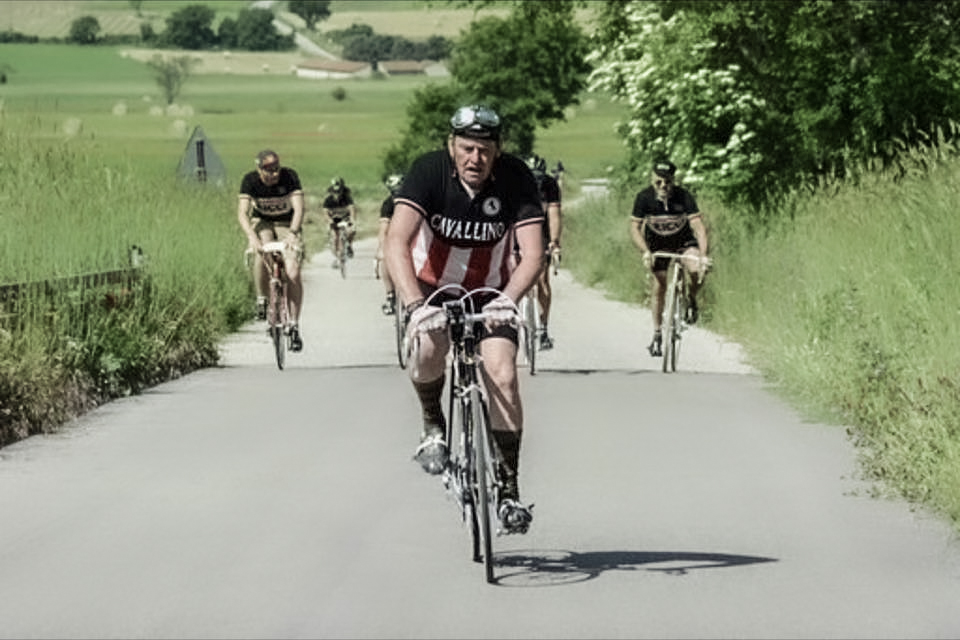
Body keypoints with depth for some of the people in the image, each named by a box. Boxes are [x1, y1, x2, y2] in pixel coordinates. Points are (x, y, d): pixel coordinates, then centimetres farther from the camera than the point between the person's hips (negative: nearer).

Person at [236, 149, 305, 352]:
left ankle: (295, 326, -6)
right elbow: (242, 212, -29)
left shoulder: (290, 177, -23)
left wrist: (292, 233, -48)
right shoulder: (250, 181, -21)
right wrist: (252, 237, -46)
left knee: (293, 274, -16)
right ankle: (261, 299, -13)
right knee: (261, 252, -34)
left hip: (287, 224, 0)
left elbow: (298, 208, -30)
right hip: (262, 223, 0)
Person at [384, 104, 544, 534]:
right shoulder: (429, 171, -23)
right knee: (431, 346, -31)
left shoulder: (516, 179, -19)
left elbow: (533, 255, -25)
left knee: (503, 375, -17)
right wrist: (414, 304, -47)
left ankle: (509, 488, -7)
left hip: (490, 291, 1)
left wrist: (508, 298, -45)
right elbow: (397, 242, -33)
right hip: (432, 286, -1)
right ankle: (433, 425, -1)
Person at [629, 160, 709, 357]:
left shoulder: (684, 197, -26)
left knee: (698, 270, -28)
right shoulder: (644, 198, -22)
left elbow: (698, 226, -30)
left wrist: (703, 255, -42)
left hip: (684, 240, -1)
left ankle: (692, 300, 4)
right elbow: (635, 228, -19)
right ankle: (657, 335, 8)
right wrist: (645, 252, -34)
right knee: (659, 284, -5)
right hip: (657, 243, 1)